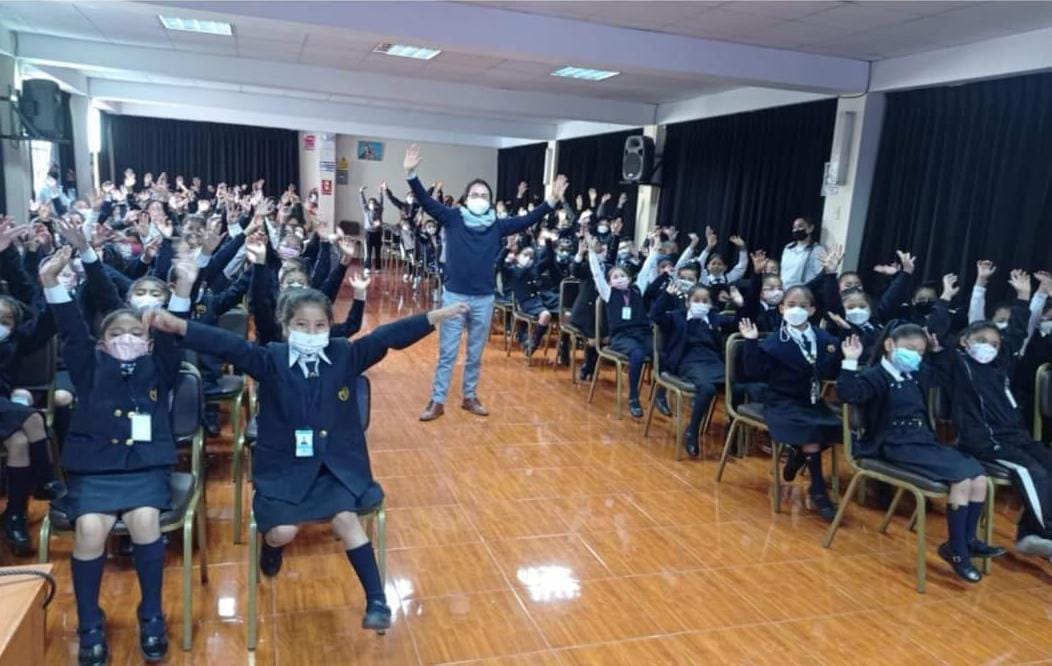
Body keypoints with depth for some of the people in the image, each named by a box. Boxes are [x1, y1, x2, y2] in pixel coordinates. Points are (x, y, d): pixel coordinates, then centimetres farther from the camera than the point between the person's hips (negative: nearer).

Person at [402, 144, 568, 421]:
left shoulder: (497, 226, 3)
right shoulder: (452, 218, -2)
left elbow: (528, 220, 0)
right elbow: (426, 201, -9)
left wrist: (552, 202, -11)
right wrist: (411, 174, -22)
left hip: (484, 299, 2)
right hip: (454, 296, -2)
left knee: (476, 353, 15)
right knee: (447, 352, 5)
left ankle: (470, 396, 30)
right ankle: (437, 401, 14)